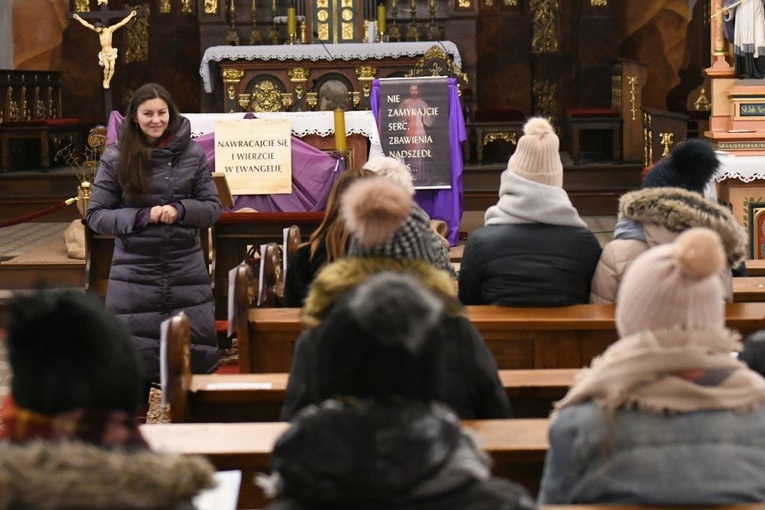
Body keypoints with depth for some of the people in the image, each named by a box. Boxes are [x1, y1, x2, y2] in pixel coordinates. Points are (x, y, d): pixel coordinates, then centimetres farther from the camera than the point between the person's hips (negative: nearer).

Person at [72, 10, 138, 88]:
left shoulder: (110, 29, -10)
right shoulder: (98, 31, 1)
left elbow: (122, 23, -13)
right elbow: (86, 24, 8)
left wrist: (130, 15, -18)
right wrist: (78, 18, 11)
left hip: (111, 52, -2)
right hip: (104, 53, 2)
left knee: (112, 68, -10)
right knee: (107, 67, -16)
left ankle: (108, 81, 10)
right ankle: (105, 81, 4)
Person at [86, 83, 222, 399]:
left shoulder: (193, 154, 2)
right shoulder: (115, 158, -1)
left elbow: (212, 208, 6)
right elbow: (95, 215, 1)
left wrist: (181, 210, -14)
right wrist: (140, 217, -15)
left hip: (187, 272, 1)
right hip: (133, 274, -1)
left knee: (195, 355, 5)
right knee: (134, 357, 2)